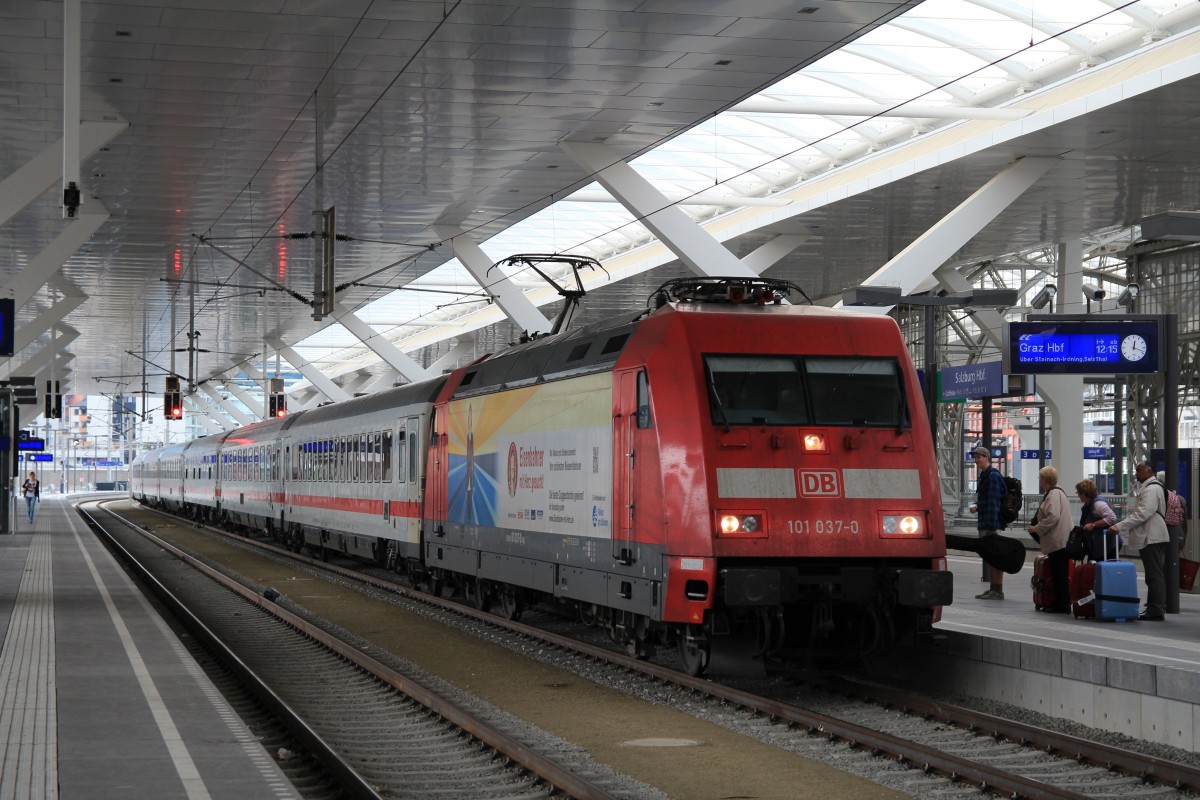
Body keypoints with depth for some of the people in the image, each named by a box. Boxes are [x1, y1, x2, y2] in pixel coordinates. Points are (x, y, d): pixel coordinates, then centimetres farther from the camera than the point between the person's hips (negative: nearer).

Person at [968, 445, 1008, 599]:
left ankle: (998, 591, -5)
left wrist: (992, 525, -22)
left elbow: (994, 501, -19)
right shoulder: (982, 476, 16)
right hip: (983, 523, 10)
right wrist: (977, 507, 11)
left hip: (991, 523, -10)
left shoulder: (993, 475, -14)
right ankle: (993, 589, 19)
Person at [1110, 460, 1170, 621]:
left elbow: (1142, 514, -23)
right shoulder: (1146, 487, 18)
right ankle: (1154, 609, 15)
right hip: (1151, 537, 11)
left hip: (1152, 538, -11)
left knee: (1154, 575, -9)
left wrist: (1119, 526, -24)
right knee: (1154, 576, 12)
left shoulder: (1152, 489, -15)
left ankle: (1156, 611, -9)